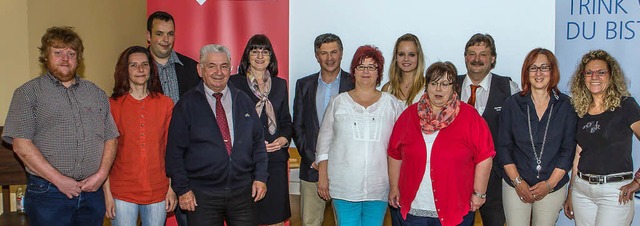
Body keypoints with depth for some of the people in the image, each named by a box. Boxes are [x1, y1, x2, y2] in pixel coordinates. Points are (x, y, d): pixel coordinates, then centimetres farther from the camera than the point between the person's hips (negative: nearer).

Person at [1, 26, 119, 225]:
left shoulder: (96, 93, 14)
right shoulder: (28, 93, 1)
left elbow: (110, 138, 11)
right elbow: (21, 144, -8)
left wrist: (101, 174, -5)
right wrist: (59, 180, -13)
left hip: (92, 192, 4)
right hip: (48, 194, -3)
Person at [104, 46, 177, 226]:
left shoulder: (165, 104, 4)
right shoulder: (113, 105, -1)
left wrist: (172, 188, 0)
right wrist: (107, 193, -5)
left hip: (158, 191, 2)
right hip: (122, 193, -1)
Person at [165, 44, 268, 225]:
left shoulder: (243, 101, 9)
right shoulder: (186, 105, -2)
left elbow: (258, 142, 12)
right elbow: (175, 151, -3)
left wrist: (260, 177, 3)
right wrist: (182, 189, -7)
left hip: (242, 191, 3)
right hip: (202, 195, -3)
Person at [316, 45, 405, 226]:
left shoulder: (393, 104, 6)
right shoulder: (338, 102, 6)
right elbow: (324, 140, 8)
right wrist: (322, 176, 2)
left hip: (379, 187, 1)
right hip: (344, 186, 0)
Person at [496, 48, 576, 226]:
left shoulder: (565, 105, 0)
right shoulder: (512, 104, -1)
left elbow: (569, 148, -1)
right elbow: (503, 146, -1)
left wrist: (550, 183, -7)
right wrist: (517, 181, -8)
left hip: (553, 186, 0)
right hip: (516, 186, 0)